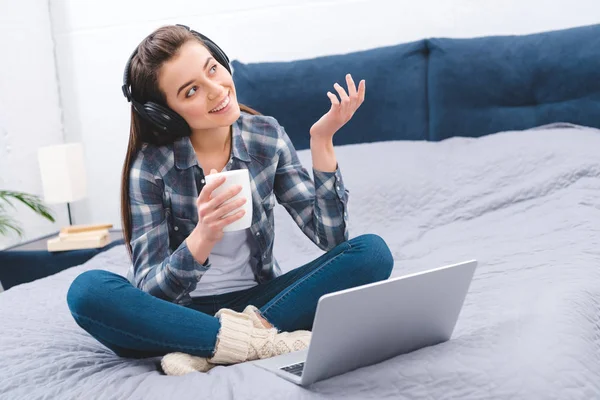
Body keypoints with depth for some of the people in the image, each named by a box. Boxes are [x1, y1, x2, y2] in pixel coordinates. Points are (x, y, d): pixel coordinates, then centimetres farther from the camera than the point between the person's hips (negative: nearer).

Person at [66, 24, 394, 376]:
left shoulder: (267, 136, -5)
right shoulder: (151, 165, -12)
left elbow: (331, 238, -9)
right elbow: (149, 292, -17)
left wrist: (322, 142, -19)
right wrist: (203, 237, -36)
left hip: (257, 300, 3)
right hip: (181, 310, -2)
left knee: (372, 252, -20)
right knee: (88, 290, -31)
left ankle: (204, 351, -25)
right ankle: (266, 342, -28)